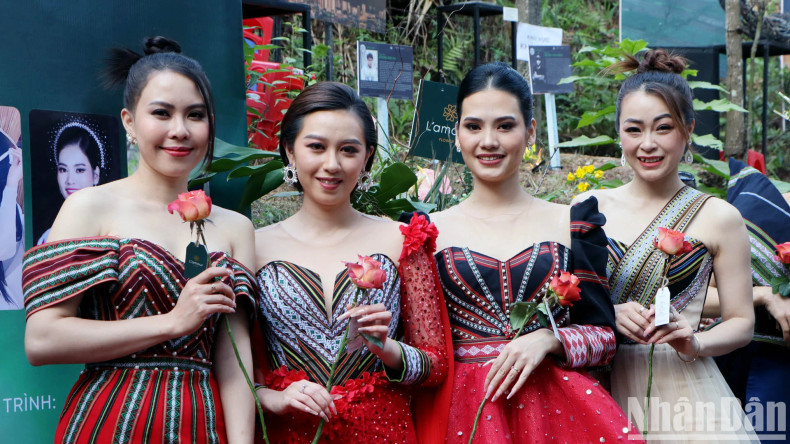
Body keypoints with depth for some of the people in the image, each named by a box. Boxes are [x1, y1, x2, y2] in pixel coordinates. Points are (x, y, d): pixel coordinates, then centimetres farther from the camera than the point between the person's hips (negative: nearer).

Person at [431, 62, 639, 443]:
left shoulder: (571, 224, 6)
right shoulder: (430, 231, 5)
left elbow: (604, 337, 5)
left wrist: (548, 339, -11)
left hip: (557, 407, 1)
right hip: (462, 410, -1)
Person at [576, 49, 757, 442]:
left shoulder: (718, 217, -1)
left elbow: (741, 322, 2)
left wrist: (695, 343, -16)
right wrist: (608, 315, -14)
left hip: (687, 397, -1)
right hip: (605, 392, 2)